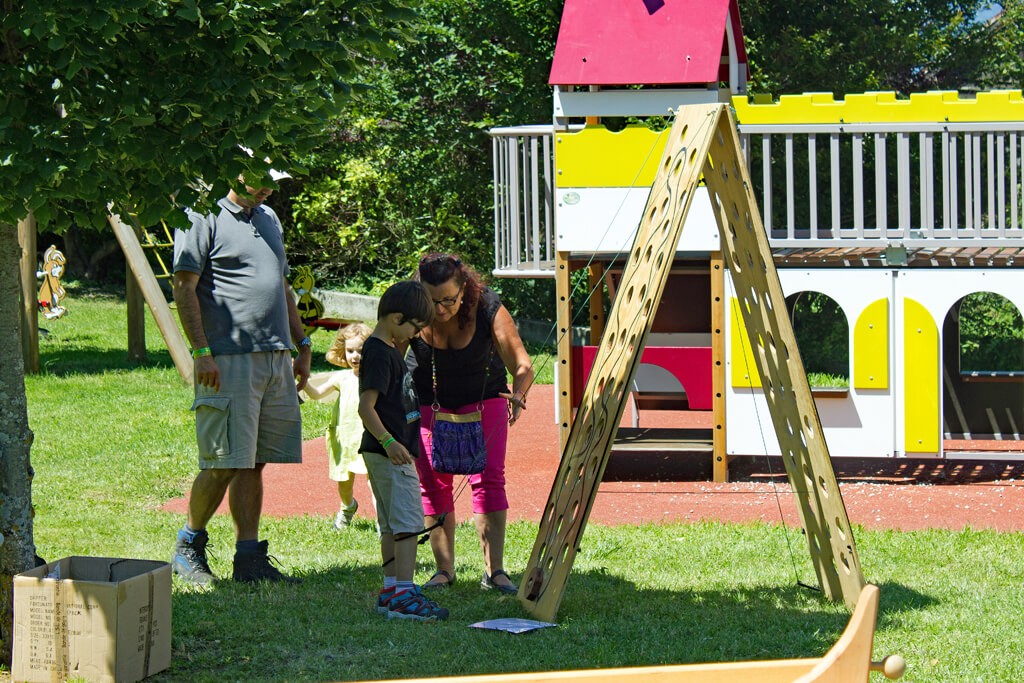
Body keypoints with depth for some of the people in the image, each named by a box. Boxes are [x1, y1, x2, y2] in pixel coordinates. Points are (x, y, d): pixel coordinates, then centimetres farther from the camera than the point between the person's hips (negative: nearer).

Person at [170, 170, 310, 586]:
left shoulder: (269, 219, 20)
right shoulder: (204, 219, -4)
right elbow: (184, 288, -9)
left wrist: (302, 345, 22)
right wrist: (202, 353, -15)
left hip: (276, 360, 7)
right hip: (228, 361, -7)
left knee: (254, 463, 7)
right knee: (223, 465, -5)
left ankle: (250, 559, 10)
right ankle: (188, 546, 13)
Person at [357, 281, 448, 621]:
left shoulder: (389, 349, 14)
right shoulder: (380, 354, -16)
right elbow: (365, 407, -25)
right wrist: (389, 442, -32)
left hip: (392, 451, 11)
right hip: (391, 453, -11)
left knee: (391, 525, 14)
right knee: (408, 521, -13)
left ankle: (390, 590, 19)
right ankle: (403, 593, -18)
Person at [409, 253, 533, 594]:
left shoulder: (488, 309, -27)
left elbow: (522, 364, -25)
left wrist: (518, 393, -46)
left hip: (483, 399, -1)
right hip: (427, 402, 1)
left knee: (489, 479, -10)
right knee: (433, 484, -3)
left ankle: (495, 570, -9)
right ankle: (445, 569, 6)